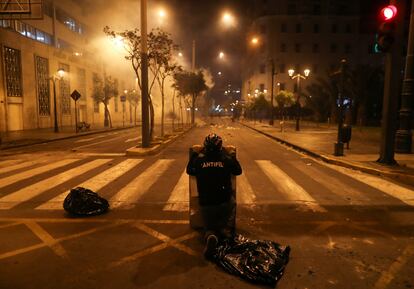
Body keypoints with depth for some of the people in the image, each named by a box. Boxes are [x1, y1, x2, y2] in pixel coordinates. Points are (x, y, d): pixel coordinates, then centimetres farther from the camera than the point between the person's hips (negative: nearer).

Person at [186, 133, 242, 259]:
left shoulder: (198, 160, -7)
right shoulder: (227, 160, -8)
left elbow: (189, 170, 15)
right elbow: (238, 171, 11)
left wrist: (193, 156, 23)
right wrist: (233, 157, 23)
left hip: (205, 204, 0)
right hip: (225, 203, 0)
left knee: (209, 228, 19)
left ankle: (211, 237, -16)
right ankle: (224, 227, 5)